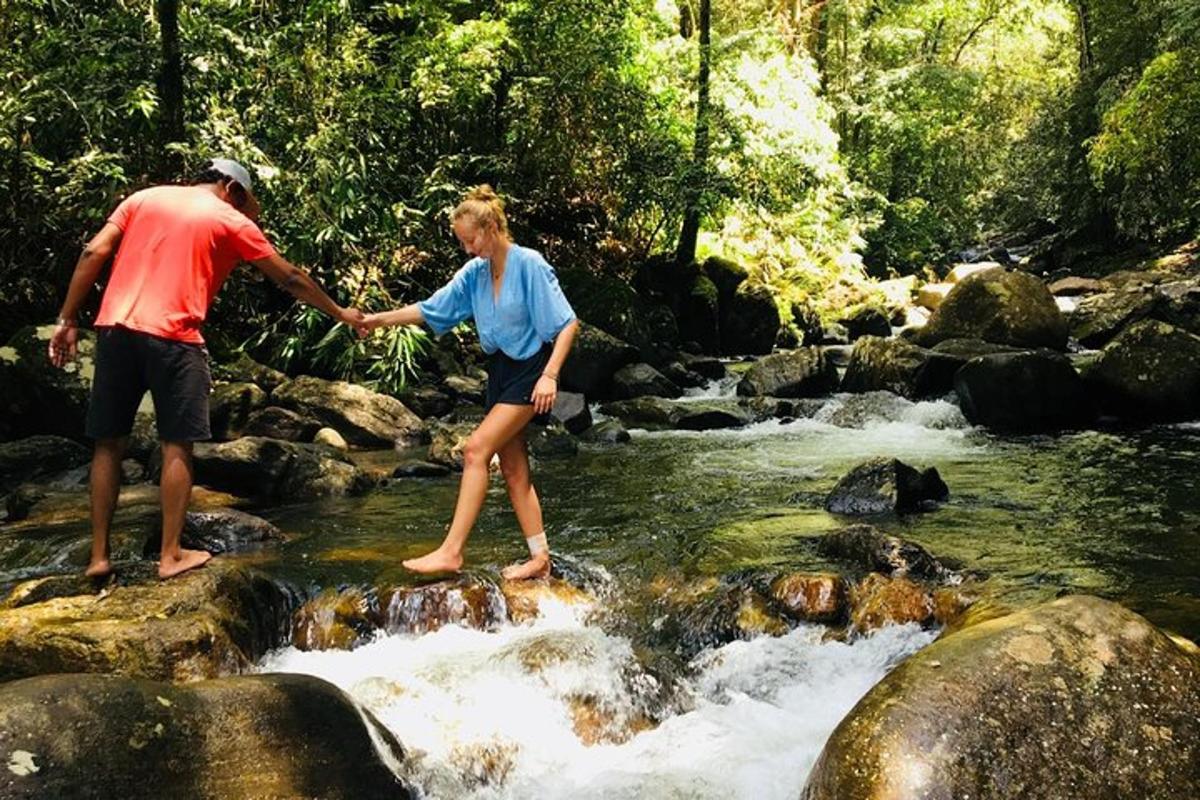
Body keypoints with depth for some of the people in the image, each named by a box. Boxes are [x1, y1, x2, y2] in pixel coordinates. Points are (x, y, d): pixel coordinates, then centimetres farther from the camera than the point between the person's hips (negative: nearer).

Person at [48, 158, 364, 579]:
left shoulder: (144, 198, 19)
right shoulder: (232, 221, 9)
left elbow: (94, 253, 9)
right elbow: (290, 278, 13)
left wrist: (67, 320, 10)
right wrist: (340, 314, 24)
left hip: (114, 329, 4)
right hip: (172, 338, -4)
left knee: (108, 444, 10)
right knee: (176, 446, 4)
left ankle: (98, 555, 14)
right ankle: (171, 556, 6)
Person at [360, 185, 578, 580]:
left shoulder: (529, 265, -14)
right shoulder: (474, 273, 7)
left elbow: (567, 323, -16)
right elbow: (430, 309, 13)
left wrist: (549, 375, -24)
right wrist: (380, 319, 5)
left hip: (530, 370, -8)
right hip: (499, 370, 8)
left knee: (477, 448, -17)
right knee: (513, 467, 6)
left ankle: (451, 551, -16)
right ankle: (539, 557, 12)